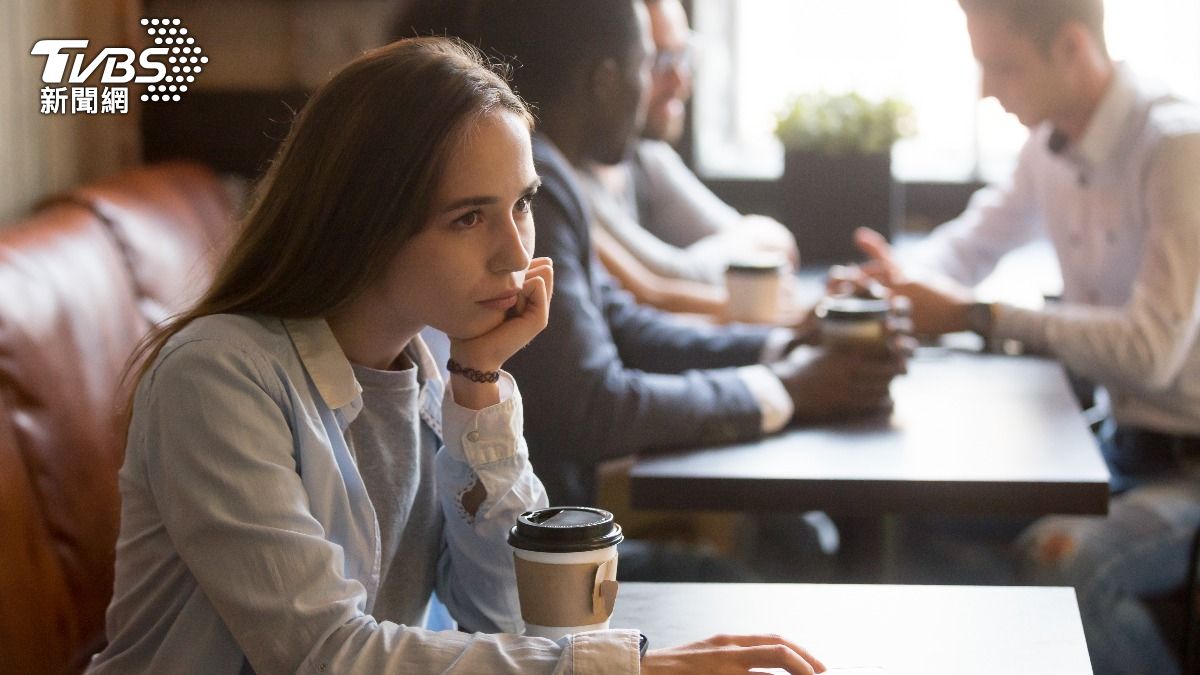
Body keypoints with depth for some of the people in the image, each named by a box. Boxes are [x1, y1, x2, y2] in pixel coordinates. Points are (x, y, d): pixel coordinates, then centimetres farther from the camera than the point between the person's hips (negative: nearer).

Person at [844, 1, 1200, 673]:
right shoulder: (1051, 145, 2)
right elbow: (974, 241, 20)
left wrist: (976, 315, -21)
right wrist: (899, 276, -3)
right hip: (1125, 440, 7)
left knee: (1062, 563, -30)